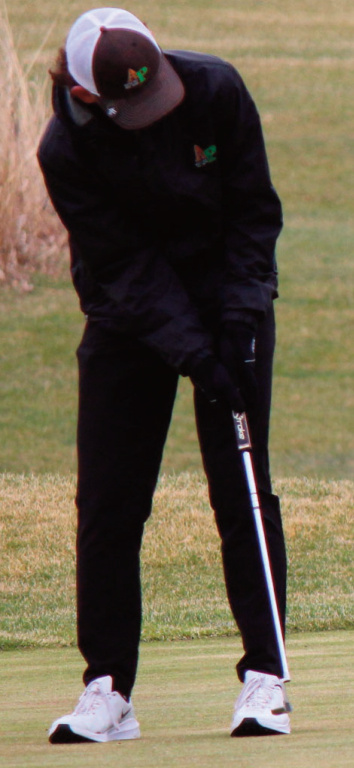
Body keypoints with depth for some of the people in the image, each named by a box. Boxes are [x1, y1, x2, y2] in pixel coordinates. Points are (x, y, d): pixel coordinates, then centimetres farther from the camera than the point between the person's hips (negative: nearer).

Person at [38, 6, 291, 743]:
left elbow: (254, 208, -7)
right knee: (106, 504, -4)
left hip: (227, 302, 0)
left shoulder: (215, 89, -17)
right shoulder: (66, 150, -20)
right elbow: (125, 265, -19)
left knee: (243, 491, -6)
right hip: (127, 322, 0)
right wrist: (192, 352, -27)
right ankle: (107, 688, 2)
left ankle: (265, 676, -2)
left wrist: (238, 319, -14)